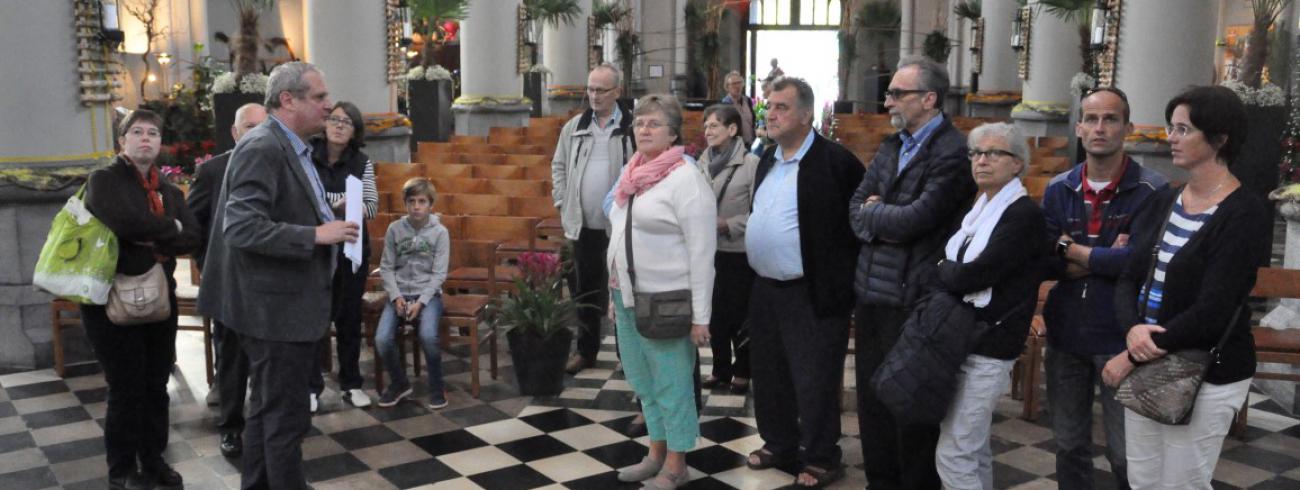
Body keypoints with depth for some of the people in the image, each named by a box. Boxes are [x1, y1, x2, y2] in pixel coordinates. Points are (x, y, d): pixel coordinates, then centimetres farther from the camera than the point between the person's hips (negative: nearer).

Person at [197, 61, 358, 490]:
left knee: (267, 409, 20)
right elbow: (242, 227, -27)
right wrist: (316, 235, -25)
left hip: (288, 303, 10)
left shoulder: (292, 149, 11)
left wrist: (325, 216, 8)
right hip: (277, 308, -10)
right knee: (286, 417, 1)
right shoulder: (261, 149, -19)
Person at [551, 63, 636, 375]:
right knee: (585, 290, 13)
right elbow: (559, 166, 16)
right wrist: (562, 202, 8)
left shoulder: (633, 129, -6)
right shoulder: (575, 127, 7)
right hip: (583, 224, 4)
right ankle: (585, 350, 26)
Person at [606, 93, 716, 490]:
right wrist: (615, 293, 18)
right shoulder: (632, 176, 11)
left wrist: (700, 315, -17)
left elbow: (702, 252, -15)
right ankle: (657, 453, 32)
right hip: (628, 296, 8)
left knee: (672, 384, 4)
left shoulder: (685, 178, -12)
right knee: (643, 381, 17)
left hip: (666, 301, -8)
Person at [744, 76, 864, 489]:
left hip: (811, 294, -8)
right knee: (770, 376, 18)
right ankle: (779, 445, 35)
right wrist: (756, 270, 15)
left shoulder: (835, 160, -15)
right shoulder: (768, 159, 10)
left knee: (814, 382, 4)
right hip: (765, 289, 8)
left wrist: (839, 278, -11)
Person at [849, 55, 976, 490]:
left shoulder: (952, 153, -16)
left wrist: (871, 213, -6)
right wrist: (886, 220, -12)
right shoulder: (891, 147, 11)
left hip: (912, 297, -8)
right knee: (871, 394, 18)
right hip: (872, 290, 8)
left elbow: (915, 218, -23)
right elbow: (857, 206, 8)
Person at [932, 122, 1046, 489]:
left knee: (953, 455, -6)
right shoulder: (978, 208, 14)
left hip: (988, 347, -8)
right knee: (973, 449, 17)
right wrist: (947, 272, -8)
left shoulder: (1025, 214, -13)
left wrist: (939, 270, -2)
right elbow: (952, 266, 13)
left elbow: (973, 275, -20)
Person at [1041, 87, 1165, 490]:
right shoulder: (1058, 190, 5)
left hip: (1120, 337, -4)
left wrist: (1073, 251, -9)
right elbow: (1041, 262, -2)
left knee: (1126, 455, 6)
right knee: (1069, 446, 17)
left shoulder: (1152, 191, -10)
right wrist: (1106, 260, -15)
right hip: (1064, 334, 4)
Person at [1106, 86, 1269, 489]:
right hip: (1146, 365, 6)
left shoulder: (1245, 214, -14)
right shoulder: (1165, 201, 6)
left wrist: (1132, 357, -16)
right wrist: (1133, 328, -16)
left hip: (1207, 376, -6)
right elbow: (1129, 278, 5)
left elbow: (1210, 312, -20)